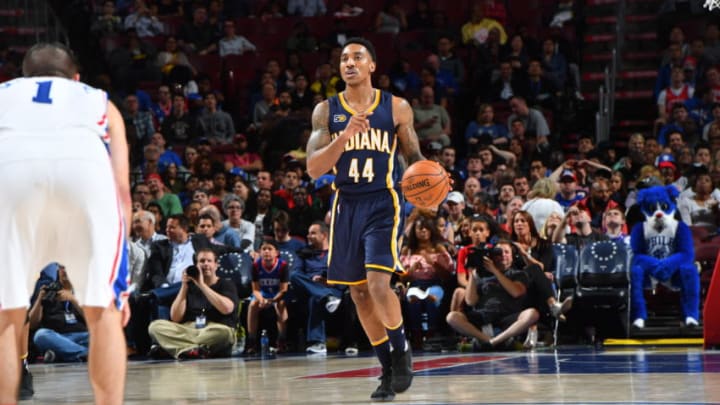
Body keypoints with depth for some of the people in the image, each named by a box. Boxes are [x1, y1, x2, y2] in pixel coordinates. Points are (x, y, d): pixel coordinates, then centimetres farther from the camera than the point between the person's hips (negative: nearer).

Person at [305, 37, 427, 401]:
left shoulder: (396, 108, 0)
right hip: (347, 207, 3)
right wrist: (345, 135, -20)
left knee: (378, 283, -20)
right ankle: (389, 369, 21)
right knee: (359, 294, 7)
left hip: (383, 205, -3)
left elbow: (413, 156, 10)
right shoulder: (326, 111, 2)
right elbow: (314, 169, -6)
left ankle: (401, 349, 6)